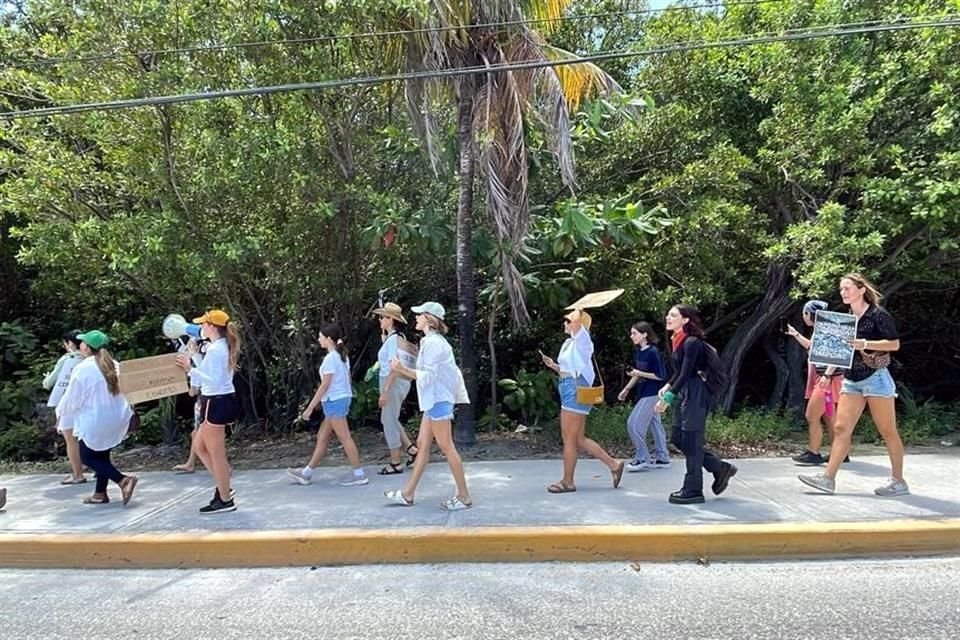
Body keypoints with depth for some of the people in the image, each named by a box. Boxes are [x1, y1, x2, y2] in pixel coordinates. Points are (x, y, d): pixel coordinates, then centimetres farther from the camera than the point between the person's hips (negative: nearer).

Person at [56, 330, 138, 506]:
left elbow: (72, 397, -6)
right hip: (117, 419, 6)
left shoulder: (82, 369, -15)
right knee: (102, 455, 18)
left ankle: (123, 480, -10)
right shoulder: (114, 366, 3)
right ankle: (100, 493, 21)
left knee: (87, 457, 8)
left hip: (94, 421, -6)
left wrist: (60, 412, 12)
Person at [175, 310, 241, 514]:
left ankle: (225, 500, 11)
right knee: (200, 447, 20)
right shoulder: (224, 347, 11)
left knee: (217, 454, 1)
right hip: (223, 401, 10)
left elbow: (213, 381, -25)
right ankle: (223, 487, 23)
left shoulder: (214, 349, -18)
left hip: (216, 403, -10)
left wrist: (190, 369, -28)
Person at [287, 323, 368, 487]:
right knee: (322, 437, 13)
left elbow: (325, 385, -17)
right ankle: (306, 473, 21)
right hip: (343, 398, 10)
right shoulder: (342, 356, 12)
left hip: (334, 401, -10)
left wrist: (310, 407, -13)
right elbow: (347, 379, 13)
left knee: (345, 437, -4)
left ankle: (359, 474, 1)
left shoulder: (330, 358, -15)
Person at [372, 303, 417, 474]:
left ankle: (396, 463, 10)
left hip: (393, 383, -10)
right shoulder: (396, 337, 10)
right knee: (388, 419, 20)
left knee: (389, 422, 0)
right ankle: (411, 449, 21)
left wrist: (385, 391, -23)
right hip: (395, 382, 10)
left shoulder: (392, 339, -18)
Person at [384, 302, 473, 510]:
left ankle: (464, 497, 6)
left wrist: (403, 369, -22)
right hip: (434, 400, 10)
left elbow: (428, 376, -20)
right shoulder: (434, 341, 15)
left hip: (438, 401, -10)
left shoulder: (433, 343, -16)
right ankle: (407, 494, 19)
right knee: (422, 444, 12)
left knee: (446, 447, -3)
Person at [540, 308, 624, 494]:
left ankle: (567, 481, 8)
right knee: (578, 439, 11)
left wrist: (579, 311, -9)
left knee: (570, 439, -2)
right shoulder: (569, 343, 19)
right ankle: (613, 464, 19)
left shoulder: (582, 340, -7)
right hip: (568, 390, 10)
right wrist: (553, 365, 12)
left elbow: (576, 323, -27)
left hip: (576, 391, -10)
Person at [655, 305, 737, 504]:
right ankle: (720, 469, 24)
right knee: (679, 439, 11)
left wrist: (667, 398, -24)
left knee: (691, 441, -3)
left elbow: (686, 374, -22)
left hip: (695, 395, -9)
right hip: (684, 394, 9)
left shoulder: (692, 343, -17)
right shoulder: (678, 341, 11)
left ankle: (693, 491, 8)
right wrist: (667, 386, 5)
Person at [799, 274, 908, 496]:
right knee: (841, 429, 1)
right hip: (851, 380, 7)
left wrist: (865, 344, -21)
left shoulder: (878, 315, -7)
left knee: (888, 431, 3)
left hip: (876, 378, -7)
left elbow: (895, 344, -12)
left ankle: (898, 481, 15)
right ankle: (828, 478, 0)